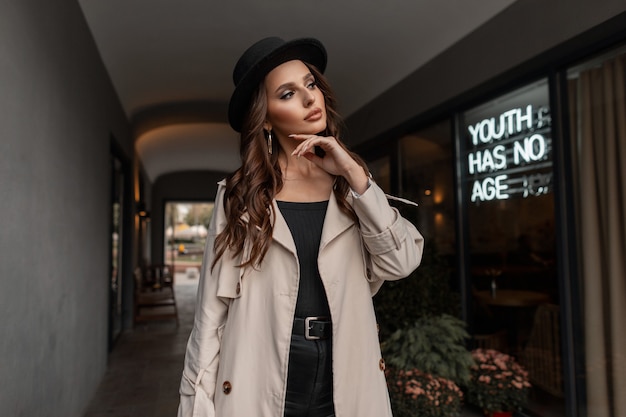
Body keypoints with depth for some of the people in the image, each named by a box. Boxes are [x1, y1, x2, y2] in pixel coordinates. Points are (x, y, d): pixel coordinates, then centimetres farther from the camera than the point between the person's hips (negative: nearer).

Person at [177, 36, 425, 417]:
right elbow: (213, 308, -4)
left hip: (346, 383, 2)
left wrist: (353, 173, -15)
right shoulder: (240, 195, -3)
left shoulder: (350, 185, 3)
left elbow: (402, 262, -10)